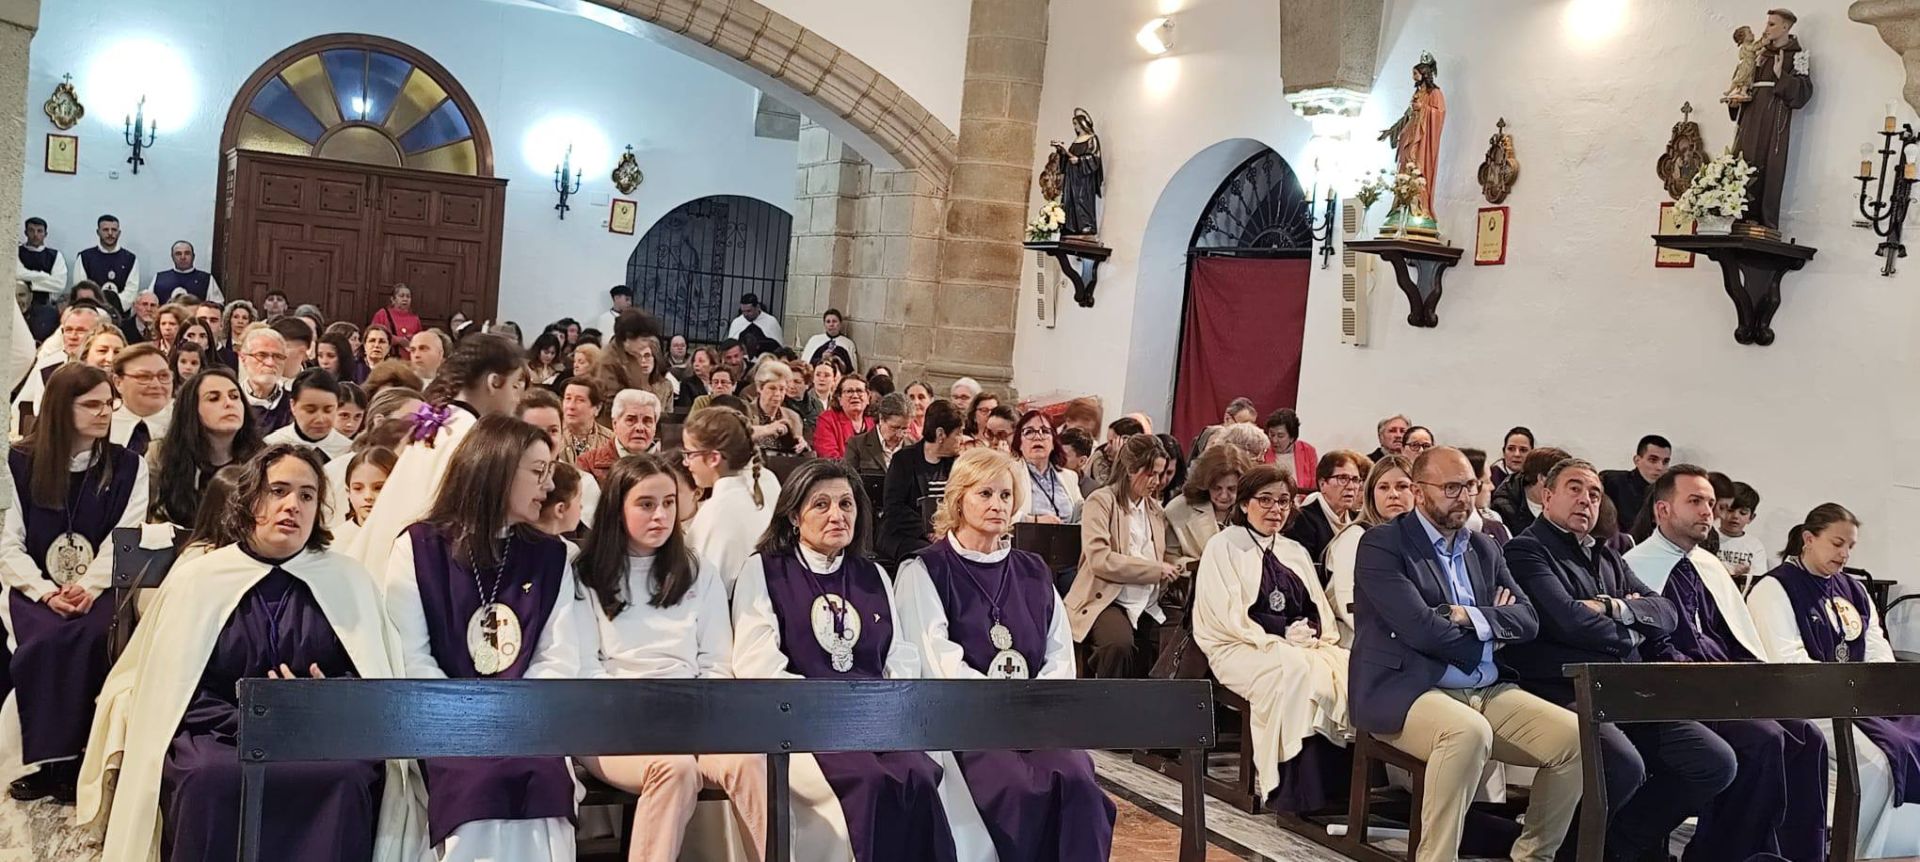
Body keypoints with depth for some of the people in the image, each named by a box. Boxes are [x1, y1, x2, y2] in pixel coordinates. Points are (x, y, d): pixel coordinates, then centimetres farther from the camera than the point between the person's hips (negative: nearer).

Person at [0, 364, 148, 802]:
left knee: (86, 639, -31)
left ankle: (73, 764, -23)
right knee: (46, 639, -31)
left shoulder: (128, 466, 7)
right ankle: (46, 763, -21)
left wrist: (88, 589, -18)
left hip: (100, 589, 0)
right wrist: (45, 592, -15)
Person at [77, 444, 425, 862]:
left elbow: (375, 677, 7)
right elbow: (171, 687, 1)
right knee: (210, 777, -34)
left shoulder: (350, 581, 9)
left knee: (349, 778, -32)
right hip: (219, 735, 0)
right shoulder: (196, 577, 6)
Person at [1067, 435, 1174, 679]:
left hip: (1148, 607, 6)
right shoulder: (1101, 501, -2)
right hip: (1107, 600, -6)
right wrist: (1155, 569, -13)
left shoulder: (1156, 509, 19)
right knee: (1120, 646, -35)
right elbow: (1099, 559, -14)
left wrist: (1171, 573, 5)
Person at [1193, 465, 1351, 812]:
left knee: (1350, 669, -25)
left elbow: (1321, 610, 17)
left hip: (1306, 647, 6)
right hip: (1241, 649, -5)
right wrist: (1282, 632, -15)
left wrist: (1313, 632, -7)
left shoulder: (1296, 552, 24)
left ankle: (1340, 782, -23)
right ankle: (1295, 789, -32)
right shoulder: (1224, 546, 4)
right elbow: (1229, 615, -7)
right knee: (1298, 671, -36)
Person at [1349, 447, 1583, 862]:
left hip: (1487, 690, 8)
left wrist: (1473, 618, -11)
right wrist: (1493, 624, -1)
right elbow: (1420, 629, -17)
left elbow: (1527, 620, 9)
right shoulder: (1381, 545, -5)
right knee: (1470, 731, -37)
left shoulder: (1483, 548, 17)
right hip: (1404, 693, -7)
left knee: (1577, 737, -7)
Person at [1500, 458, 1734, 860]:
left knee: (1717, 762, -6)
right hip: (1565, 692, -8)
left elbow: (1666, 614, 12)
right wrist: (1629, 634, 3)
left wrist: (1615, 608, -8)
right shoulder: (1526, 551, -1)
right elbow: (1568, 620, -15)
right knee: (1626, 767, -33)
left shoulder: (1608, 558, 24)